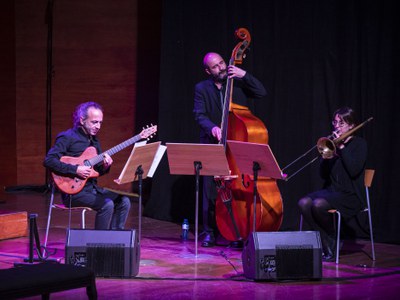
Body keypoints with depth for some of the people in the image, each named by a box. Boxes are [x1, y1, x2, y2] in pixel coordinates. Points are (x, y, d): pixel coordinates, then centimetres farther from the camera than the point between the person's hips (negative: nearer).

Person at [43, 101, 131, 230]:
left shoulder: (94, 141, 16)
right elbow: (48, 161, -20)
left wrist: (104, 166, -3)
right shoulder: (67, 138, -9)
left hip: (92, 187, 8)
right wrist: (75, 170, -23)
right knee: (107, 204, -27)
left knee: (123, 201, -6)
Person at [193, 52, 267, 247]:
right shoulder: (202, 88, 5)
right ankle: (210, 232, 10)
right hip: (212, 145, 0)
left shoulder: (238, 84, 7)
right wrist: (212, 127, -25)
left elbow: (261, 92, -5)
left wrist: (244, 75, -15)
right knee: (211, 191, 0)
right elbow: (199, 115, -5)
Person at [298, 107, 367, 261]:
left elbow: (354, 170, -16)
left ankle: (332, 240, -6)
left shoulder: (359, 144, 0)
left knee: (319, 204, -32)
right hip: (330, 189, 6)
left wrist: (342, 147, -14)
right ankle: (326, 246, -16)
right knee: (304, 203, -23)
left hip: (350, 195, -6)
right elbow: (323, 175, 12)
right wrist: (325, 158, -8)